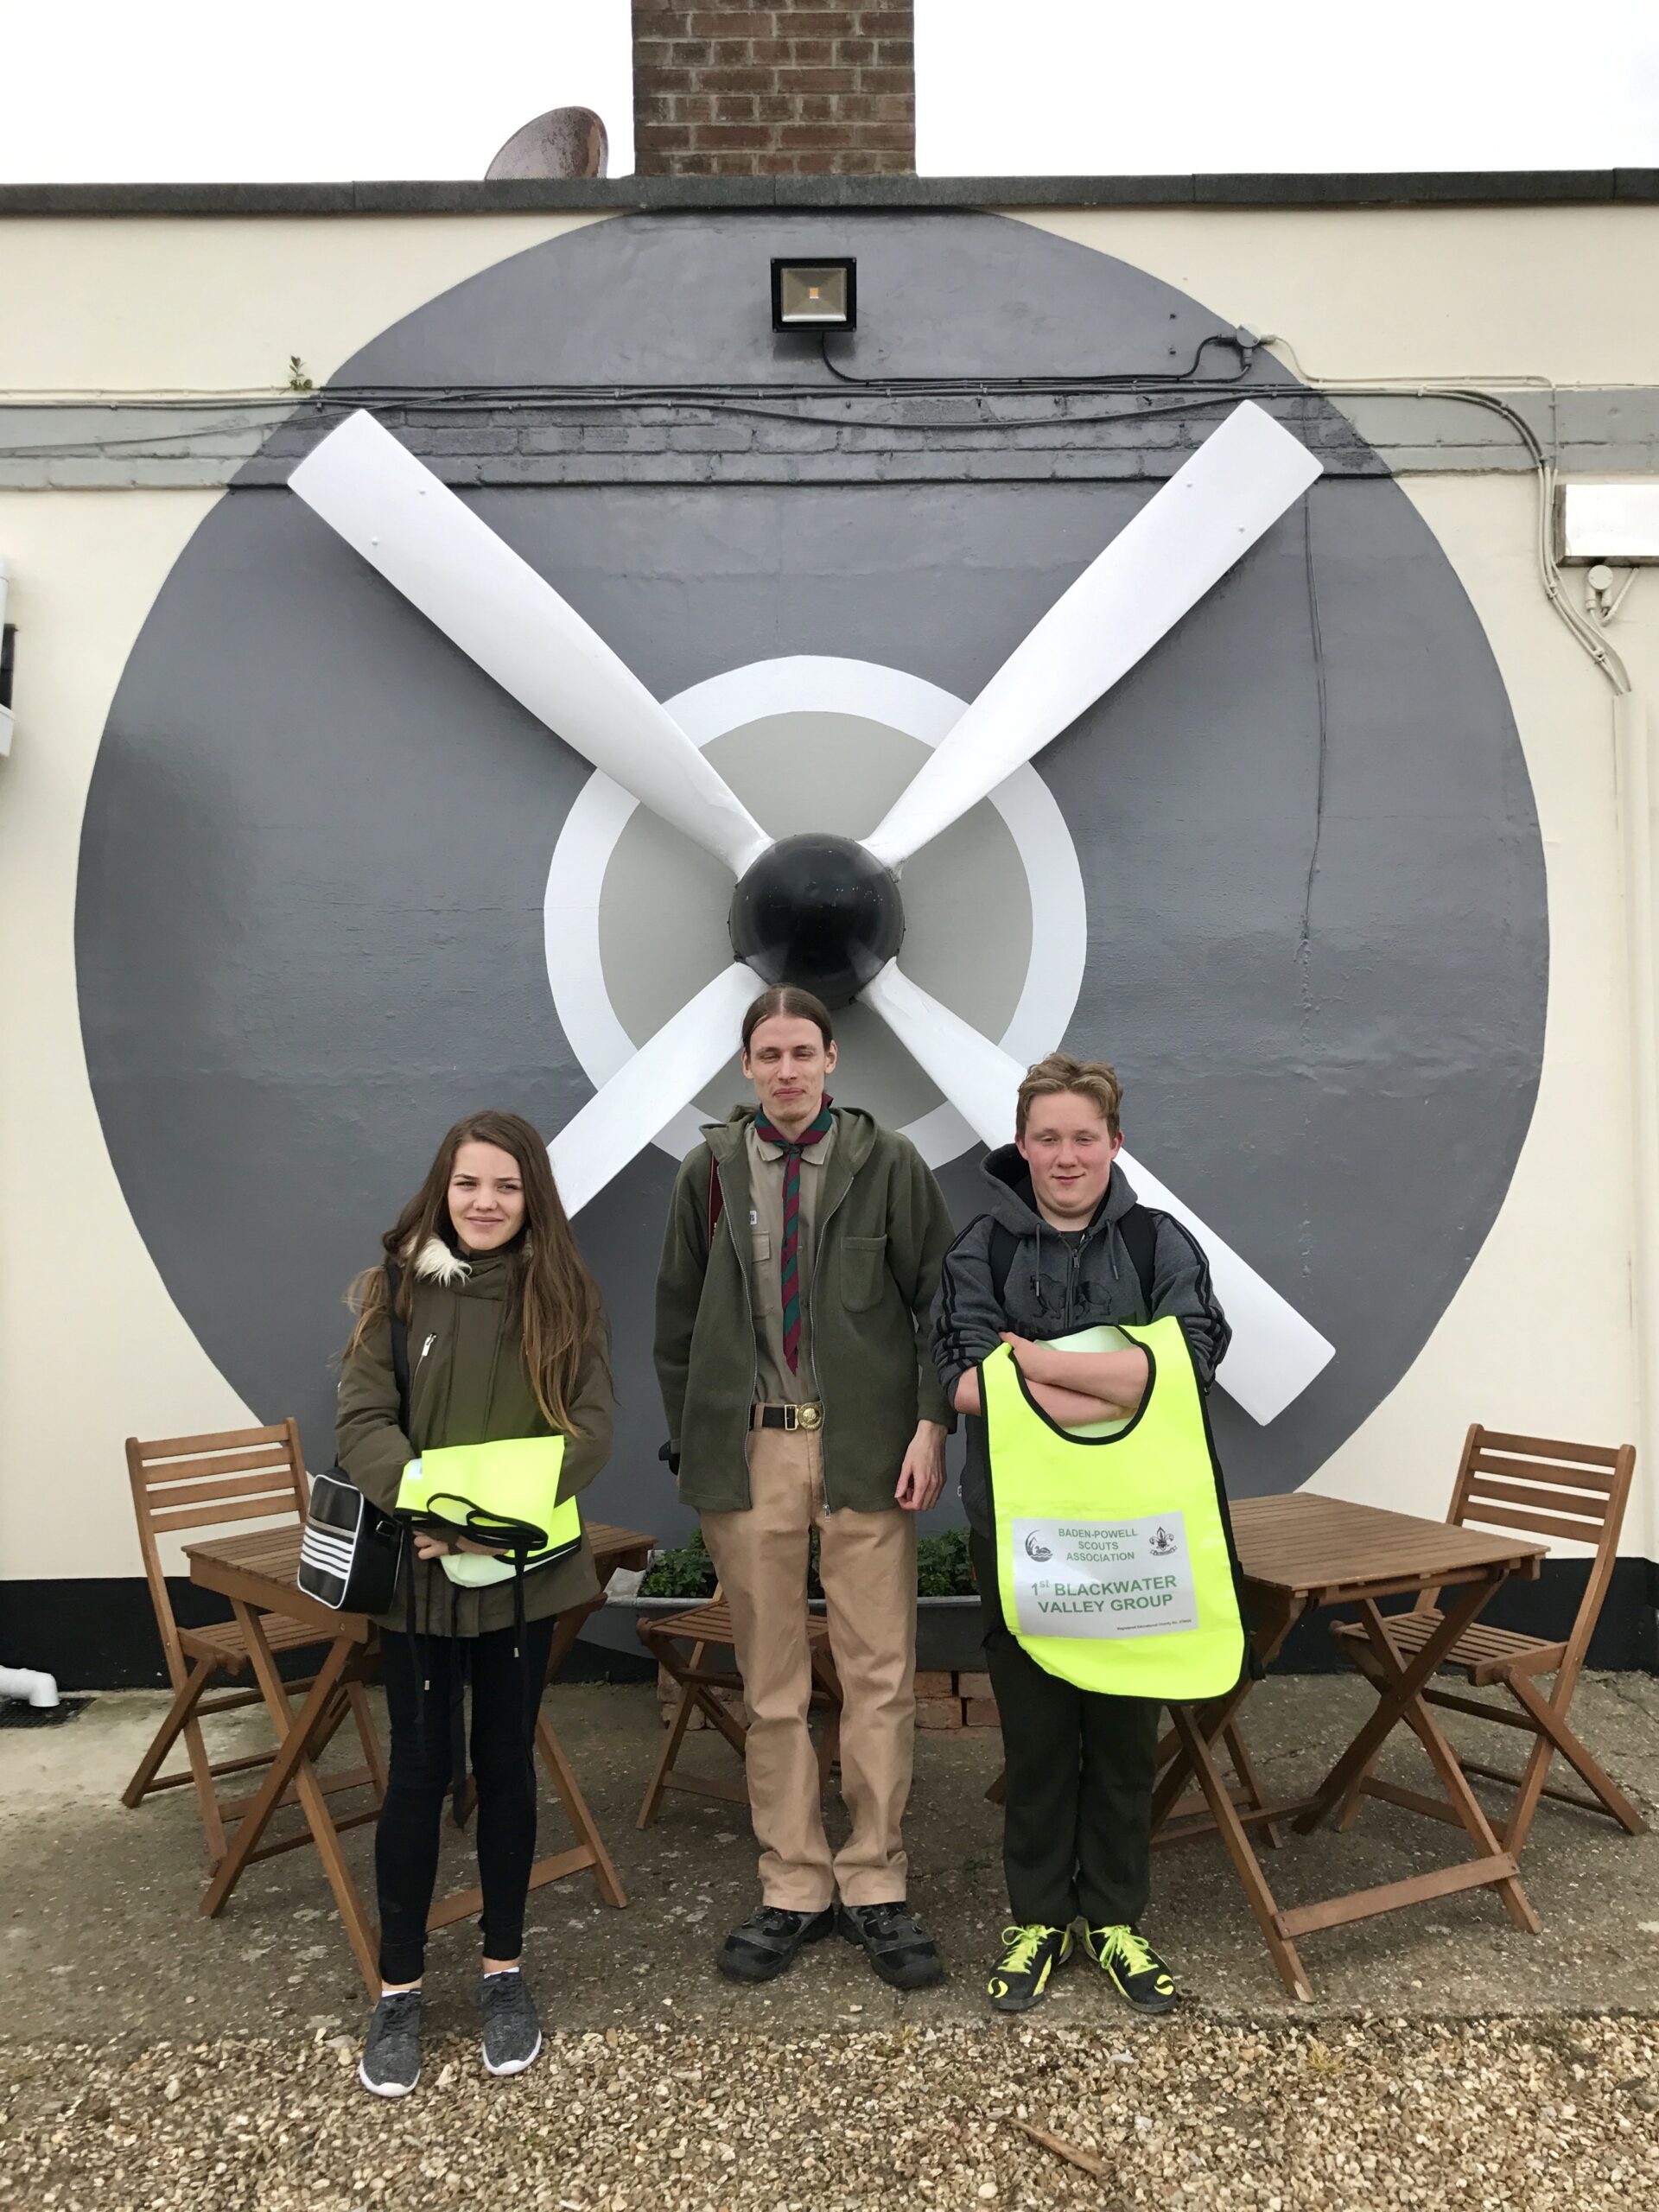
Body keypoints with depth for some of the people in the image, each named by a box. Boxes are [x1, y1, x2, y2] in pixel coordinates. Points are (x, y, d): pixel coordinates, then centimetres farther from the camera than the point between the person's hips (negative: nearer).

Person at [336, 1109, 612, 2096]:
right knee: (422, 1769, 6)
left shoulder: (564, 1293, -1)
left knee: (506, 1763, 12)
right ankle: (400, 1988, 22)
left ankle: (506, 1970, 28)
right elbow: (364, 1418, -7)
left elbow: (592, 1426, -6)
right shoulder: (396, 1287, -2)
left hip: (526, 1566, 1)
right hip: (414, 1564, -1)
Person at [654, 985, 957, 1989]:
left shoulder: (888, 1163, -1)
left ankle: (876, 1885, 20)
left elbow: (940, 1300, 0)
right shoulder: (712, 1170, 5)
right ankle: (794, 1887, 24)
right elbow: (678, 1317, 10)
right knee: (771, 1685, 10)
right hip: (750, 1449, 2)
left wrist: (931, 1425, -8)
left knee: (880, 1677, 4)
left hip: (867, 1446, -1)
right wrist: (693, 1442, 5)